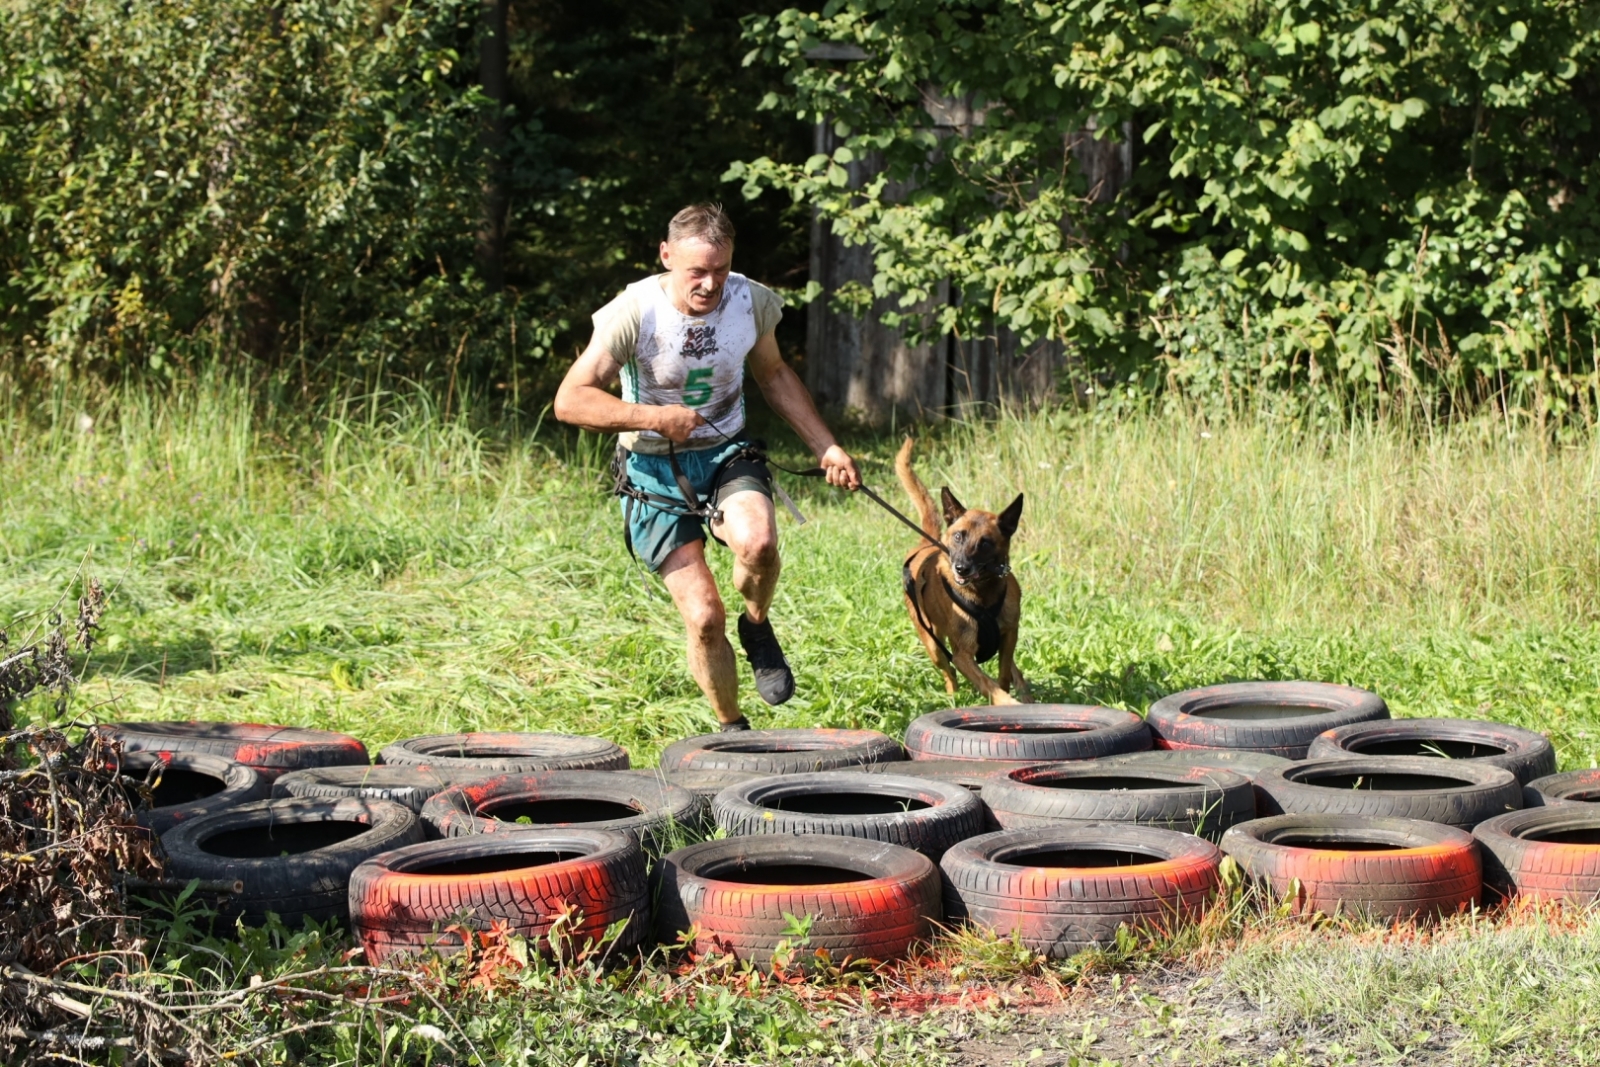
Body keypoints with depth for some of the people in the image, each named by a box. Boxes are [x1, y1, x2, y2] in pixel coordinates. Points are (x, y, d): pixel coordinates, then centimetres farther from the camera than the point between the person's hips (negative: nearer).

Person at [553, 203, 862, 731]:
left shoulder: (751, 301, -6)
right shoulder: (635, 312, -18)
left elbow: (774, 375, 14)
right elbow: (570, 400, -17)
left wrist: (826, 447, 10)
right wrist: (654, 418, -26)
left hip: (728, 455, 2)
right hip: (656, 470, -2)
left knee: (757, 543, -33)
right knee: (704, 618, -12)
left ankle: (757, 626, 1)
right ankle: (732, 729, 14)